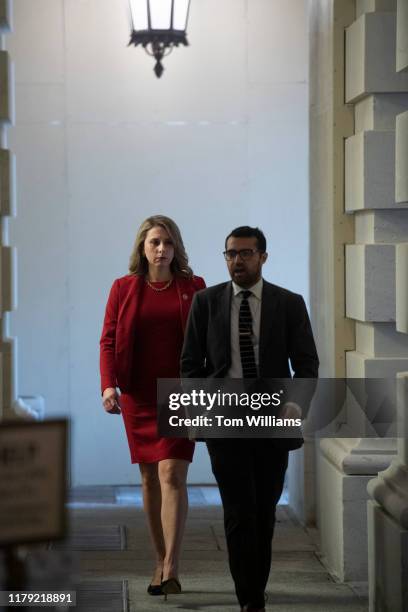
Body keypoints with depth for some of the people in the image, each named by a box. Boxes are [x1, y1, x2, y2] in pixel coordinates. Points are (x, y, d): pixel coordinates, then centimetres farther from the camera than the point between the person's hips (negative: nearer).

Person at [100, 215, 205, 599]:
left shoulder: (193, 288, 4)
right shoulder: (124, 289, 5)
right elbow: (108, 340, 2)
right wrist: (109, 384, -12)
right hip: (139, 395, 2)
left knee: (172, 474, -13)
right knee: (149, 478, 8)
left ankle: (170, 569, -15)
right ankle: (160, 564, 18)